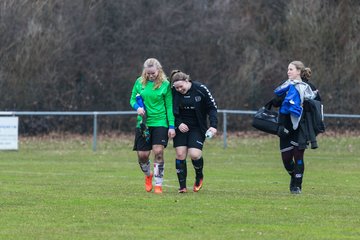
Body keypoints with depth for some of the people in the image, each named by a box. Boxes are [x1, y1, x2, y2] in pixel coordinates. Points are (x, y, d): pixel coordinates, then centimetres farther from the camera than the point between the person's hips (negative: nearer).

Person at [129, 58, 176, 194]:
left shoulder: (165, 84, -4)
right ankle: (148, 175, 33)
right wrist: (137, 107, -12)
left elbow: (169, 106, -1)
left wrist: (172, 126, -6)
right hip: (143, 123, 3)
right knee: (142, 155, 1)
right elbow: (132, 99, 12)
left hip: (160, 123, -3)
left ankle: (158, 184, -5)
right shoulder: (139, 82, 2)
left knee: (158, 152, -14)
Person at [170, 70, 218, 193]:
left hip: (197, 128, -2)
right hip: (181, 127, 2)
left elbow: (212, 108, -7)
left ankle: (199, 177, 17)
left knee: (194, 155, -15)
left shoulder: (201, 89, -13)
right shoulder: (173, 92, -7)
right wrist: (178, 123, -12)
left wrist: (213, 125, -17)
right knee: (180, 155, -6)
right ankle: (182, 186, 4)